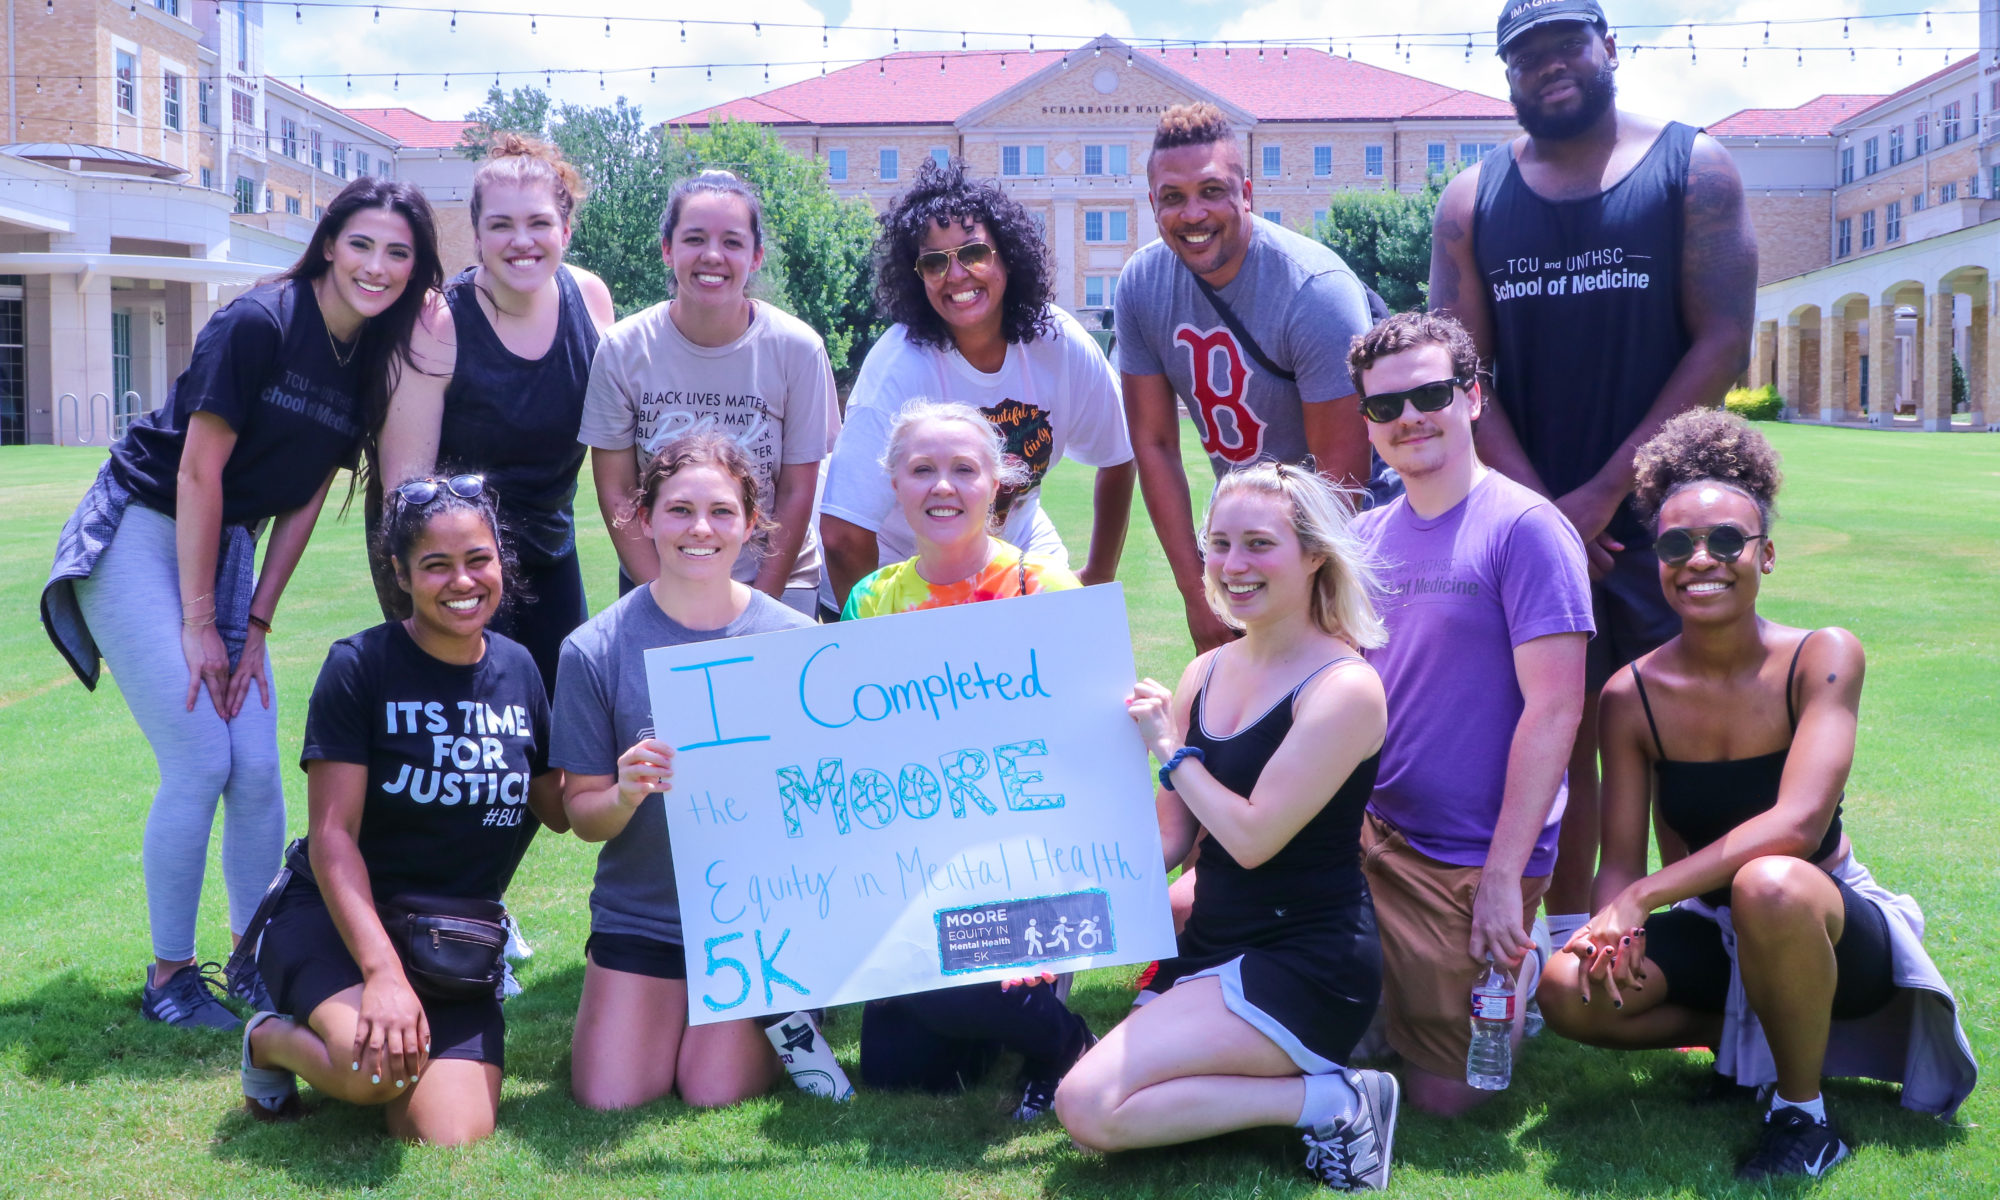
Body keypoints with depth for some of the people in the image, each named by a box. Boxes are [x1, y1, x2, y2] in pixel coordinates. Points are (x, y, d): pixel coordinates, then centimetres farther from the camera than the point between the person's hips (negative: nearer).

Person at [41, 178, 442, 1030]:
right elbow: (199, 471, -18)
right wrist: (198, 622, -15)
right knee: (200, 762, -11)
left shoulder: (373, 362, 1)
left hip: (225, 546, 6)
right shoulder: (257, 324, -20)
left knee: (257, 767, 0)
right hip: (139, 535, -6)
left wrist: (256, 625, 1)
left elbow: (305, 501, 5)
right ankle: (168, 976, 4)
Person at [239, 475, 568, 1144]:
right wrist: (383, 970, -27)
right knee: (379, 1063, -36)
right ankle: (273, 1041, 1)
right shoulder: (362, 667, -10)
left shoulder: (517, 670, 6)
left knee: (449, 1145, -15)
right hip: (337, 920, -4)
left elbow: (558, 808, 15)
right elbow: (332, 836, -14)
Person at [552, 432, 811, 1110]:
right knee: (610, 1097, -6)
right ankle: (664, 1002, 25)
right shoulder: (596, 649, -8)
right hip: (640, 908, 1)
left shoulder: (796, 642, -8)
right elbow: (583, 812, -5)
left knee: (716, 1093, -9)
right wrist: (626, 794, -27)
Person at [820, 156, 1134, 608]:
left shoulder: (1061, 345, -15)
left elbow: (1117, 461, 3)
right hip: (897, 565, -3)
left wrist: (1099, 577, 5)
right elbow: (843, 537, -31)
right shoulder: (900, 365, -29)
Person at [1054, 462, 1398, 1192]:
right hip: (1211, 951, 9)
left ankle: (1327, 1099, -9)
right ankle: (1303, 1084, 6)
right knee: (1083, 1104, -3)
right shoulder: (1207, 673, 9)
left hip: (1305, 963, -8)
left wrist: (1169, 748, -9)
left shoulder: (1343, 687, -14)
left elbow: (1253, 836, -20)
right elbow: (1168, 839, 11)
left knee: (1090, 1106, -21)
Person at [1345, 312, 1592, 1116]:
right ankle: (1394, 994, 18)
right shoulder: (1365, 536, 8)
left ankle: (1512, 980, 28)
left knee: (1444, 1094, -4)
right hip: (1366, 831, 6)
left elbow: (1554, 706, -16)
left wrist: (1503, 877, -19)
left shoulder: (1524, 528, -12)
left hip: (1472, 860, -6)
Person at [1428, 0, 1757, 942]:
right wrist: (1541, 507, -8)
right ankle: (1568, 945, 16)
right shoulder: (1473, 201, 8)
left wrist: (1604, 492, -10)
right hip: (1533, 514, 2)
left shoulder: (1693, 169, 1)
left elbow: (1723, 343, -6)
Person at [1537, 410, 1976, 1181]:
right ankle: (1742, 1034, 8)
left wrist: (1642, 895, -33)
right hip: (1713, 933, 4)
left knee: (1770, 885, -38)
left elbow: (1797, 823, -29)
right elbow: (1620, 860, -7)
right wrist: (1615, 928, -31)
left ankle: (1804, 1116, -12)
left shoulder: (1823, 659, -17)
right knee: (1571, 993, -22)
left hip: (1830, 930, -4)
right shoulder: (1632, 694, -9)